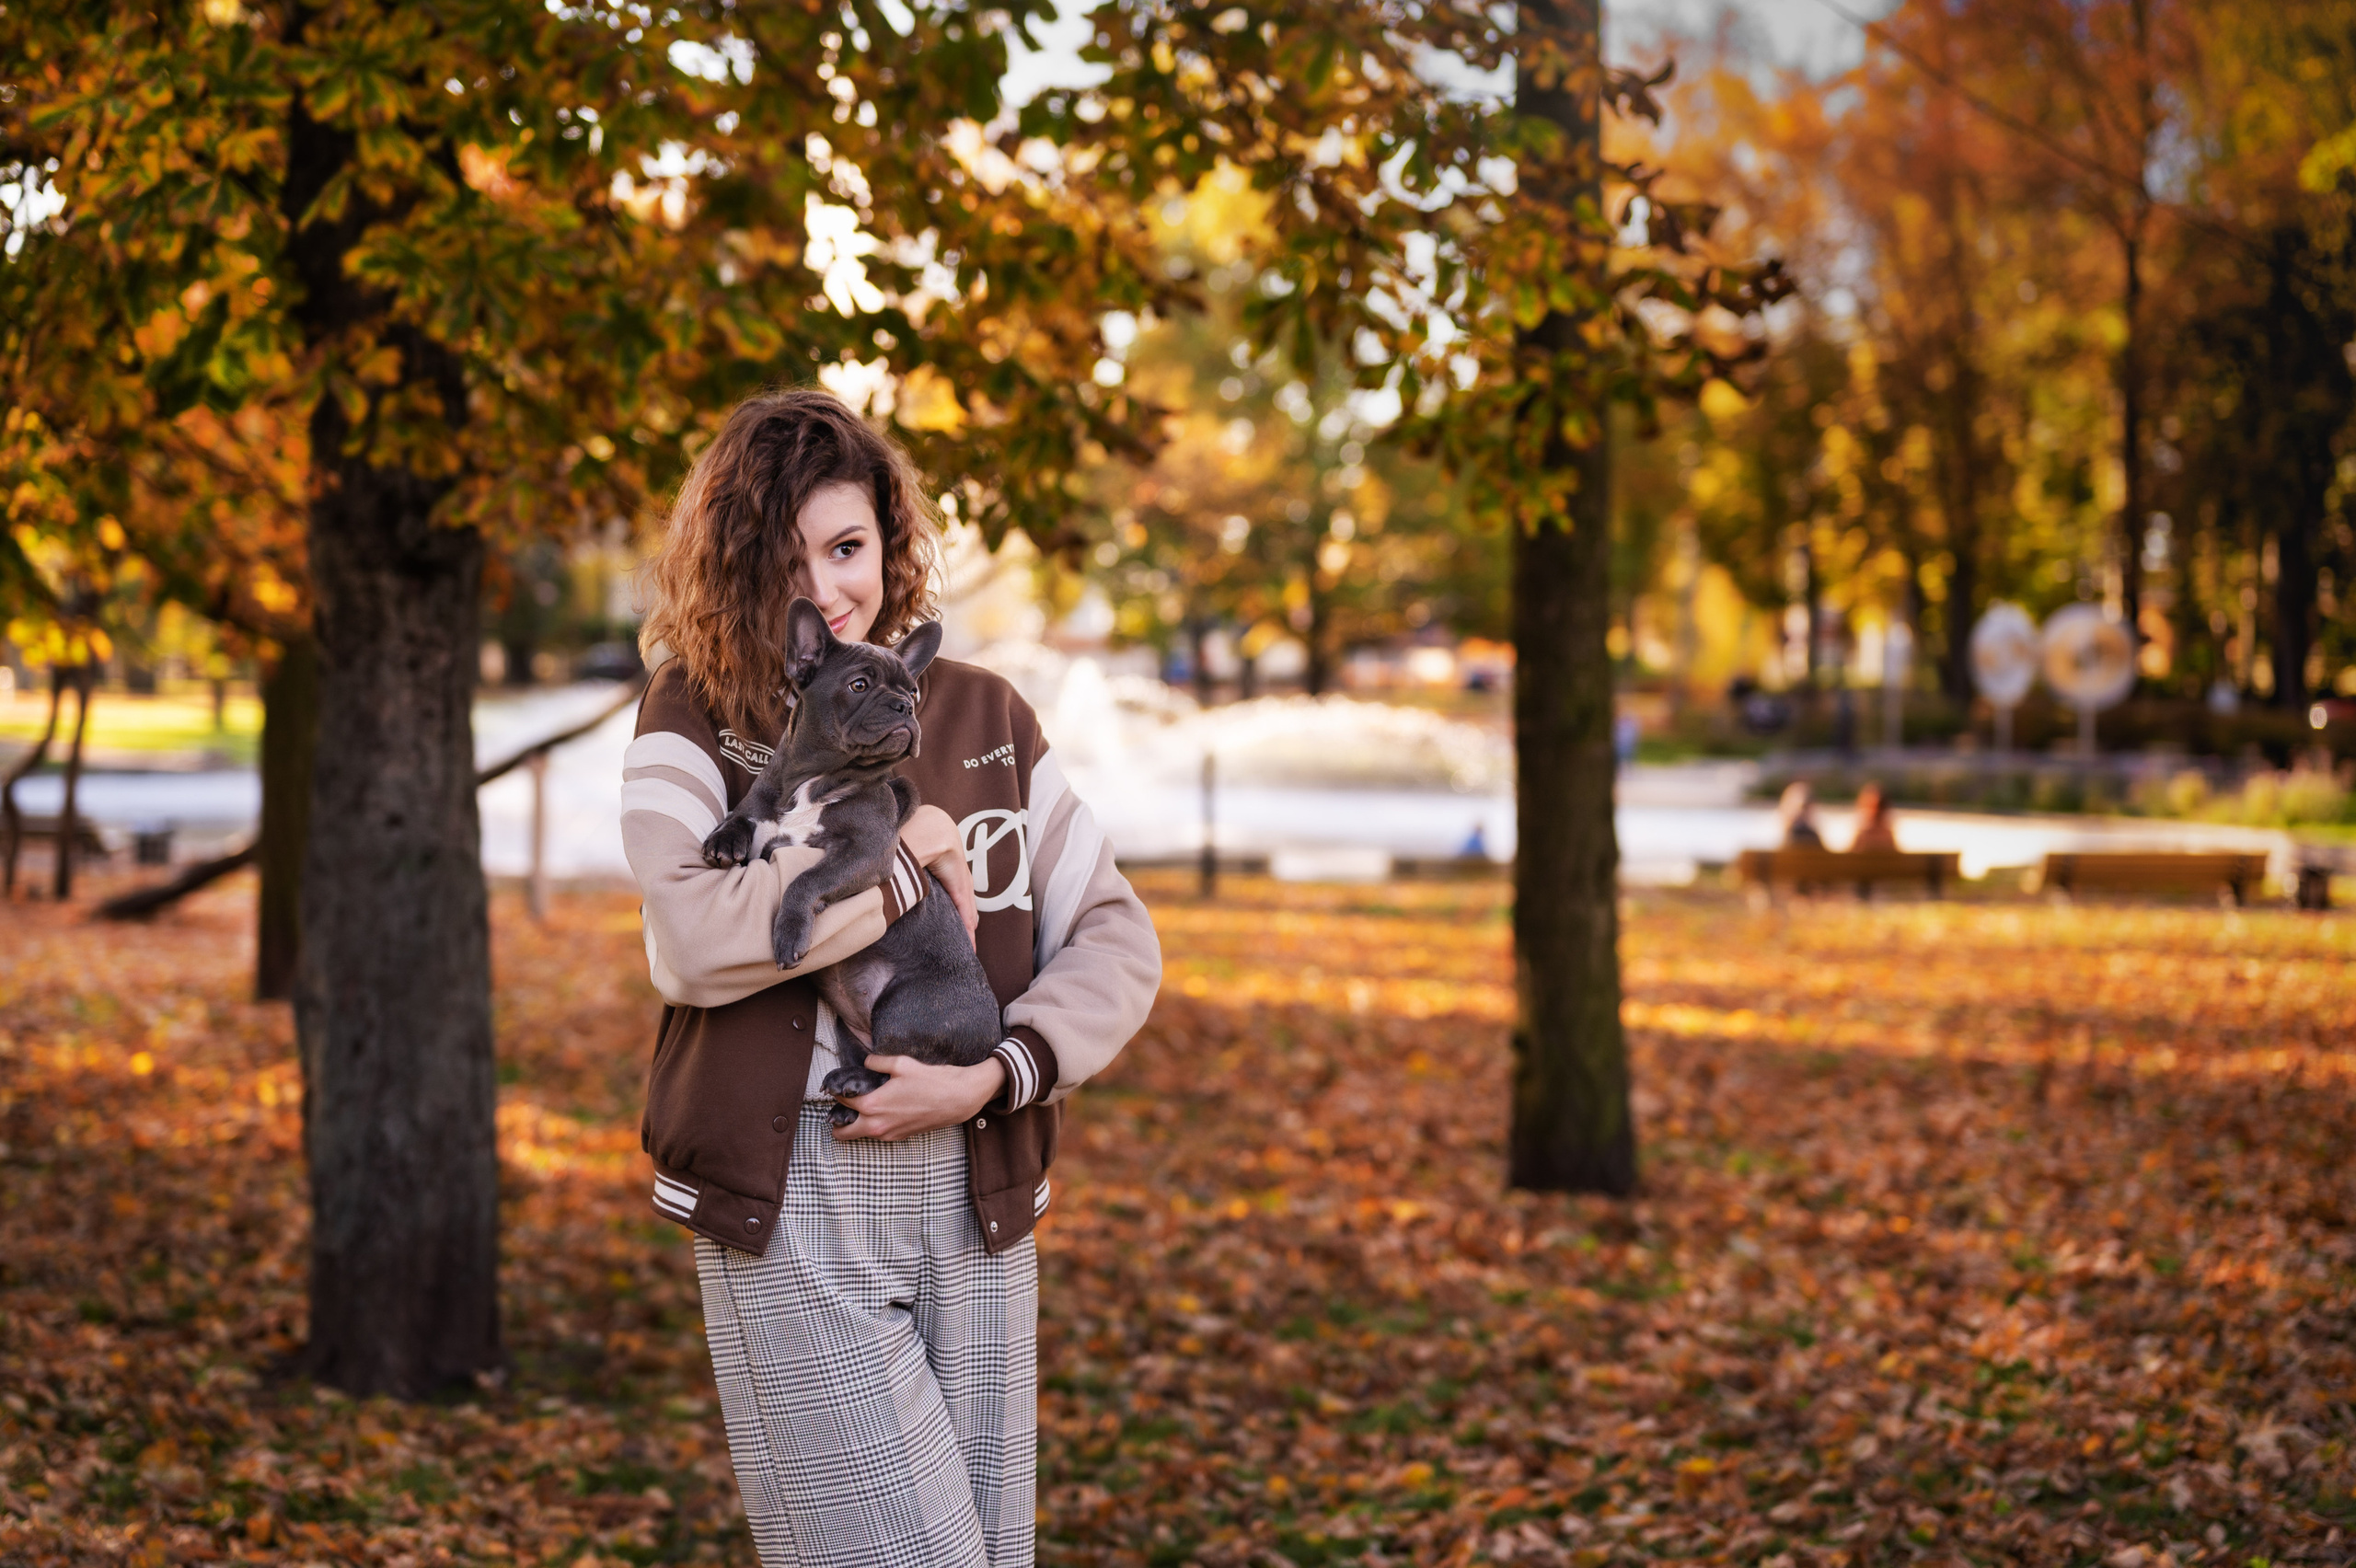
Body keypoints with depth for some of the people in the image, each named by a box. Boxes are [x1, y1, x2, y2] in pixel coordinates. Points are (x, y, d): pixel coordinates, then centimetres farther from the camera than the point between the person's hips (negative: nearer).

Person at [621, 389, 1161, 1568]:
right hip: (792, 1199, -4)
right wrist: (907, 861, -11)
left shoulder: (983, 717, 10)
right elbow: (692, 938, -18)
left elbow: (1115, 939, 7)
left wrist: (997, 1074, -9)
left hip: (974, 1193, 4)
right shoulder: (697, 716, 0)